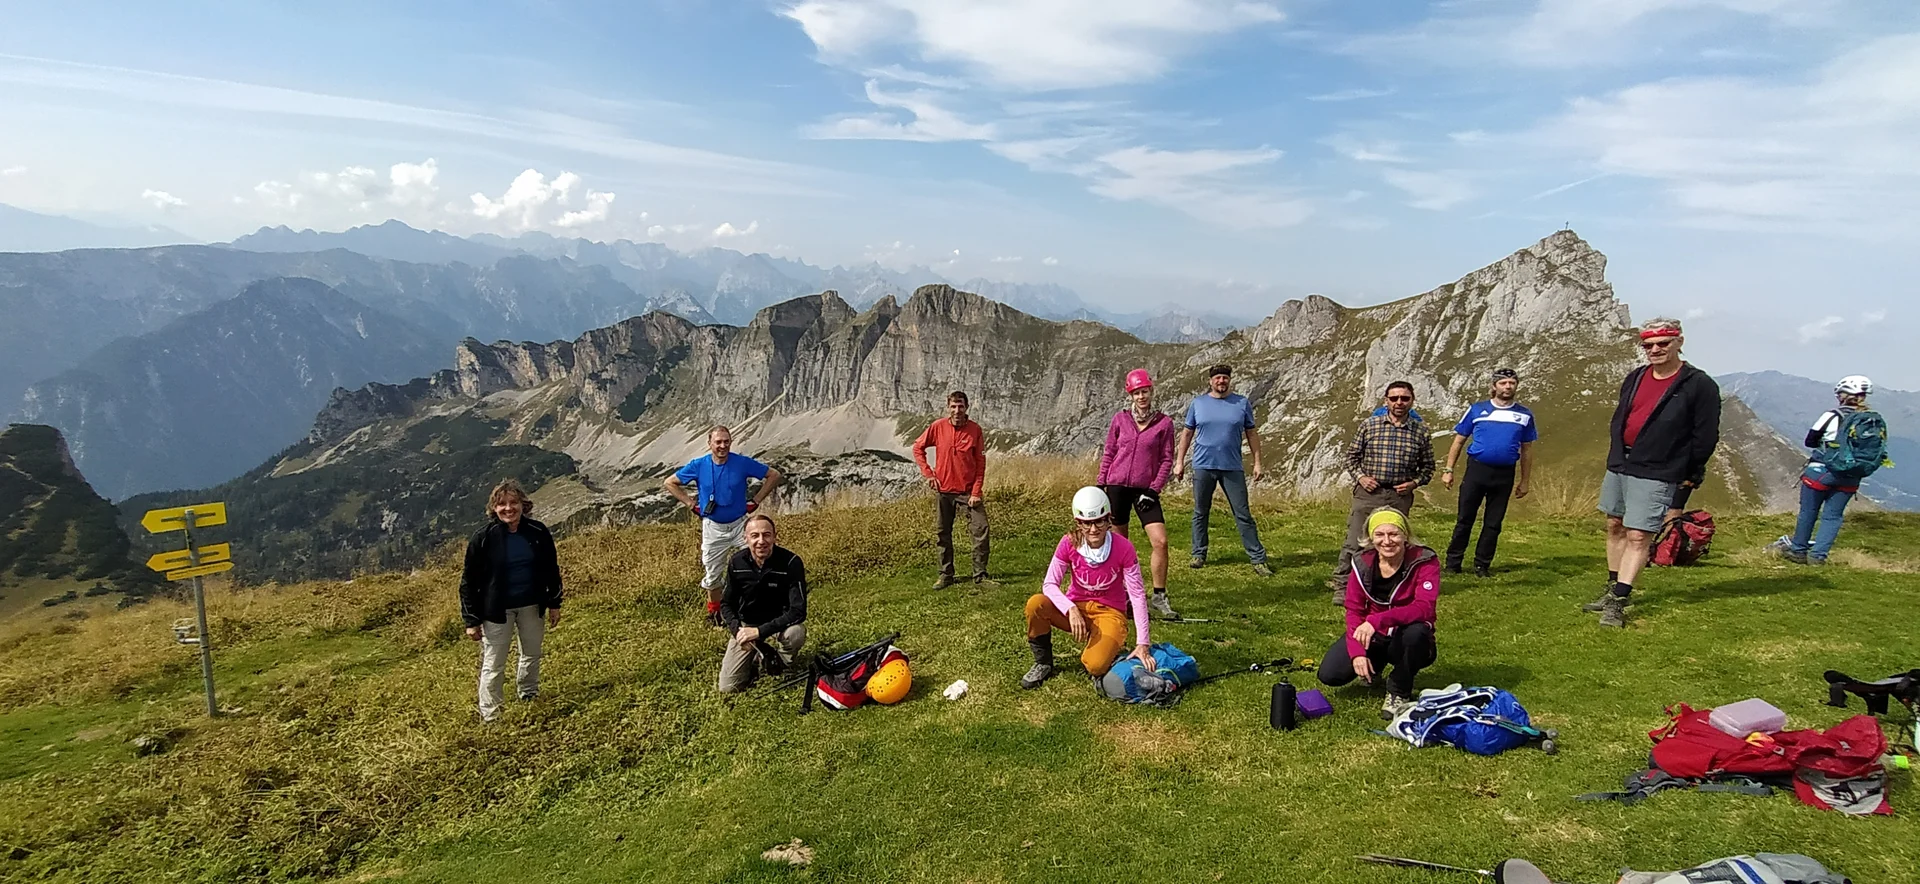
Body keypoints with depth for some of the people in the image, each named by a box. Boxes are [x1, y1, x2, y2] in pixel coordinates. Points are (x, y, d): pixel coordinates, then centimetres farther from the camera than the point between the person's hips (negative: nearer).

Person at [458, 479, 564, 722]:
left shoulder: (538, 533, -5)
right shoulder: (483, 538, -13)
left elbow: (551, 570, 6)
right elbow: (469, 581, -7)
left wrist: (554, 604, 7)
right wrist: (471, 621, -8)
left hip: (532, 606, 3)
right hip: (497, 610, -3)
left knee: (532, 655, 19)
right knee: (493, 665, 3)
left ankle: (529, 696, 41)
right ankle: (490, 716, 16)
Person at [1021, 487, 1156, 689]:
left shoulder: (1123, 548, -17)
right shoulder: (1069, 543, -13)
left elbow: (1138, 596, -15)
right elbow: (1049, 584, -14)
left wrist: (1142, 644, -20)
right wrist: (1071, 609, -34)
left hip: (1109, 613, -2)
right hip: (1075, 608, 2)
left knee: (1095, 666, -30)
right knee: (1036, 604, -29)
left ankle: (1109, 647, 10)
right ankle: (1043, 663, -4)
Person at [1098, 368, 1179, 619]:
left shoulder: (1164, 423, 1)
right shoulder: (1120, 420, 3)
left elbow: (1167, 460, 1)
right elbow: (1108, 454, 9)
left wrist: (1154, 489, -8)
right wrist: (1100, 485, 4)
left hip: (1145, 490, -1)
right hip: (1117, 486, 1)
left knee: (1160, 542, -11)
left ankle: (1159, 596, 3)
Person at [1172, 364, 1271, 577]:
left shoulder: (1242, 403, 4)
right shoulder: (1198, 403, 4)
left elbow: (1251, 433, 8)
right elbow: (1187, 433, 9)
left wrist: (1257, 462, 3)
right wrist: (1179, 461, 5)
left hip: (1233, 468, -1)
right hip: (1203, 466, 1)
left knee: (1243, 515, 0)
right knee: (1200, 513, 9)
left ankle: (1258, 559, 3)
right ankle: (1199, 554, 21)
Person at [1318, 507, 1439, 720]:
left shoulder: (1424, 561, -18)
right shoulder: (1362, 563, -8)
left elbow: (1423, 608, -31)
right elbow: (1354, 610, -6)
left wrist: (1378, 620, -45)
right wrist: (1357, 652, -21)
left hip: (1406, 638, -3)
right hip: (1372, 637, 3)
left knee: (1417, 632, -39)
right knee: (1330, 674, -17)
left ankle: (1399, 693, -10)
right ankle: (1373, 668, 20)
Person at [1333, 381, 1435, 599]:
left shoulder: (1421, 431, 5)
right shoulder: (1369, 424, 1)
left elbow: (1427, 466, 13)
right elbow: (1352, 456, 9)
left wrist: (1414, 483, -3)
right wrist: (1360, 477, -6)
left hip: (1400, 497, 2)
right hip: (1368, 493, -1)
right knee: (1354, 543, -4)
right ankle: (1341, 587, 3)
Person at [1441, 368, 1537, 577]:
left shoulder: (1524, 415, 10)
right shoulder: (1477, 409, 3)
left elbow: (1526, 450, 14)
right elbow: (1459, 441, 4)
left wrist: (1524, 481, 11)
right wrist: (1448, 470, -2)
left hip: (1505, 474, 2)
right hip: (1477, 469, -2)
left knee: (1494, 522, 7)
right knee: (1464, 518, 0)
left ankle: (1482, 565, 16)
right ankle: (1453, 562, 7)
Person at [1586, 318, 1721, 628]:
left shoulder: (1699, 385, -9)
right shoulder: (1635, 378, 9)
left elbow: (1706, 436, -6)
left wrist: (1691, 476, -1)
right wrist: (1617, 453, 15)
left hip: (1655, 475, -7)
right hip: (1618, 465, 7)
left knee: (1638, 537, -8)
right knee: (1615, 527, 14)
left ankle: (1618, 603, -7)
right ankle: (1613, 589, 27)